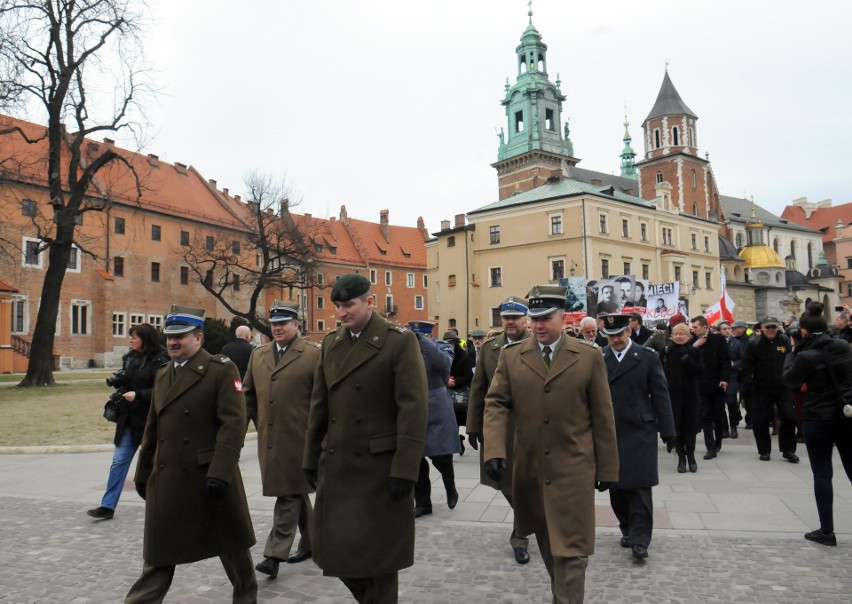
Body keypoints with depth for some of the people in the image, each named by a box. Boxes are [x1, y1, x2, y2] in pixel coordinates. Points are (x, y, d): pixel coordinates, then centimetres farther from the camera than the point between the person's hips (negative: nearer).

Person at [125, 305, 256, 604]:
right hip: (165, 479, 6)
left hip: (209, 476, -5)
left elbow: (233, 423, -17)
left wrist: (220, 472, -22)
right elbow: (152, 428, 18)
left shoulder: (222, 370, -9)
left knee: (229, 543, 11)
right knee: (159, 547, 11)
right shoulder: (162, 375, 14)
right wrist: (143, 472, 18)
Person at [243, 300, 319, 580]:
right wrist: (259, 422, 13)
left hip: (298, 438, -6)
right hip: (269, 438, 6)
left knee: (288, 495, -3)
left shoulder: (313, 355, -6)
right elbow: (248, 394, 18)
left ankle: (275, 554, 4)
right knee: (295, 493, 17)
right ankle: (311, 542, 33)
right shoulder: (258, 355, 11)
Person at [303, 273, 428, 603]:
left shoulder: (400, 342, -10)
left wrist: (405, 470, -17)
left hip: (380, 466, -5)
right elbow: (319, 405, 12)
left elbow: (413, 409, -14)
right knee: (335, 545, 13)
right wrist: (312, 458, 12)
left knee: (378, 551, 7)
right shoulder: (330, 343, 8)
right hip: (336, 465, 6)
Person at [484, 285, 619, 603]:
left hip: (573, 469, -3)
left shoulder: (589, 356, -2)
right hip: (529, 468, 3)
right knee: (547, 543, 19)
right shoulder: (511, 355, 2)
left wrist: (607, 468, 2)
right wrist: (494, 450, -18)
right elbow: (496, 403, -3)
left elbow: (602, 416, 0)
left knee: (570, 549, -1)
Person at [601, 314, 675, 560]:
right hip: (609, 433, 2)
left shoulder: (648, 357, -1)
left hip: (640, 432, -2)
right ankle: (628, 528, 29)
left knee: (640, 486, -2)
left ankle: (640, 539, 7)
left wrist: (667, 431, -1)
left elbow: (660, 396, 0)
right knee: (616, 486, 10)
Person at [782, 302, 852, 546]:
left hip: (819, 419, -5)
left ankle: (826, 531, 9)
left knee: (822, 475, 3)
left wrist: (793, 352, 3)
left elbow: (789, 380, -2)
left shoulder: (806, 356, -16)